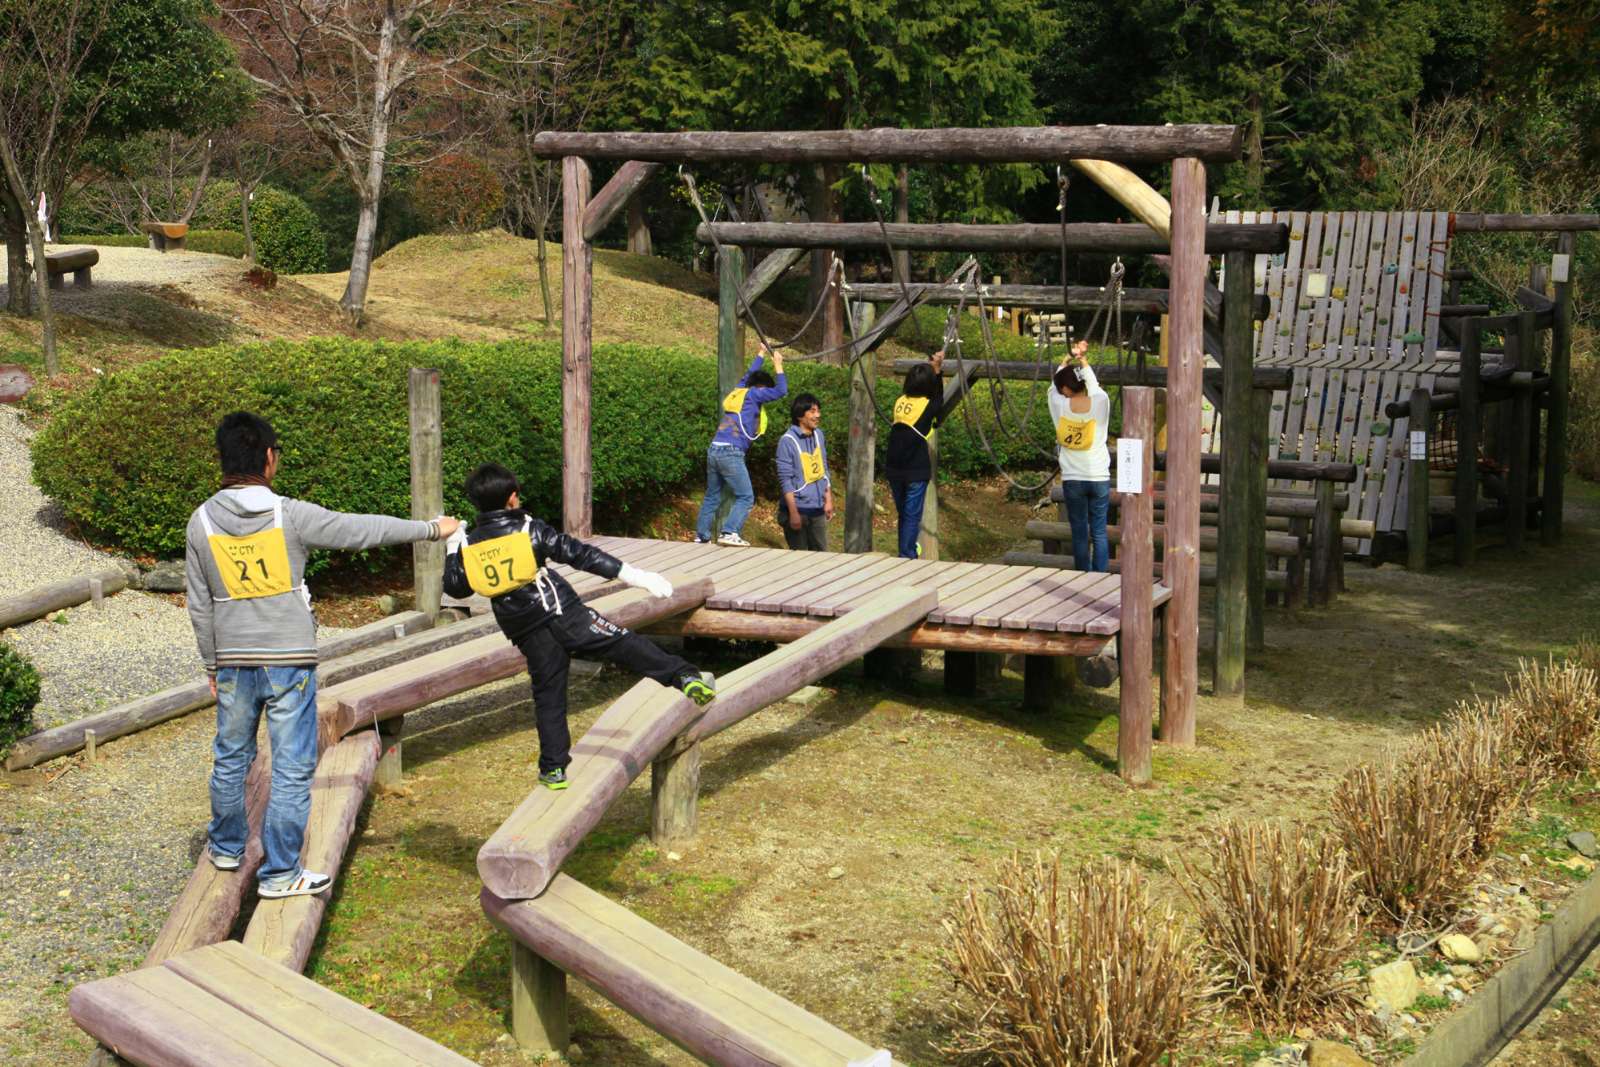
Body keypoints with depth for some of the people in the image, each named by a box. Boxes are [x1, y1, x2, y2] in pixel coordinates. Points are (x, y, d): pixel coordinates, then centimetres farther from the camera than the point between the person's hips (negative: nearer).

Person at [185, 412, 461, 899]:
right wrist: (432, 529, 7)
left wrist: (212, 663, 15)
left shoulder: (202, 522, -3)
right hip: (289, 662, -4)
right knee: (292, 768, 4)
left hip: (234, 662, 4)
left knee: (230, 757, 21)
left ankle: (226, 846, 38)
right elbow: (363, 529, -5)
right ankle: (279, 872, 8)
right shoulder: (291, 516, -13)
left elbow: (199, 605, 4)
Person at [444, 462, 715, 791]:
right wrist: (632, 575, -11)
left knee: (548, 696, 14)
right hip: (564, 615, -3)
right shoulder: (529, 530, -6)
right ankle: (684, 677, -25)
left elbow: (455, 588, 16)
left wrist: (453, 549, 31)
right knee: (623, 643, -8)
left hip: (529, 636, 4)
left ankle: (554, 769, 14)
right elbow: (580, 554, -10)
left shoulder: (469, 545, 3)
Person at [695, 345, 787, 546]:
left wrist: (762, 354, 49)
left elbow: (748, 375, 38)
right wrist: (777, 364, 8)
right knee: (745, 497, -7)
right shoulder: (752, 394, -1)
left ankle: (701, 536, 18)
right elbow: (780, 391, -4)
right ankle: (730, 533, -21)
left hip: (714, 450, 8)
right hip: (731, 453, -8)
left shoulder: (738, 391, 19)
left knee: (712, 497, 15)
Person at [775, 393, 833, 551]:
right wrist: (794, 512, -18)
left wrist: (829, 499, 11)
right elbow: (785, 480, -15)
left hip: (818, 509, 6)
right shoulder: (788, 440, -14)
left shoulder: (818, 435, 6)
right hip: (798, 508, -6)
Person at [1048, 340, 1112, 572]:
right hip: (1099, 477, 0)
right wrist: (1082, 360, 22)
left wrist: (1068, 358, 19)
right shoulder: (1101, 402, -8)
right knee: (1099, 533, 3)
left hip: (1072, 480, 0)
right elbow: (1094, 383, 13)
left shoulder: (1060, 406, -9)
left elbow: (1054, 384, 12)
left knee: (1079, 533, 5)